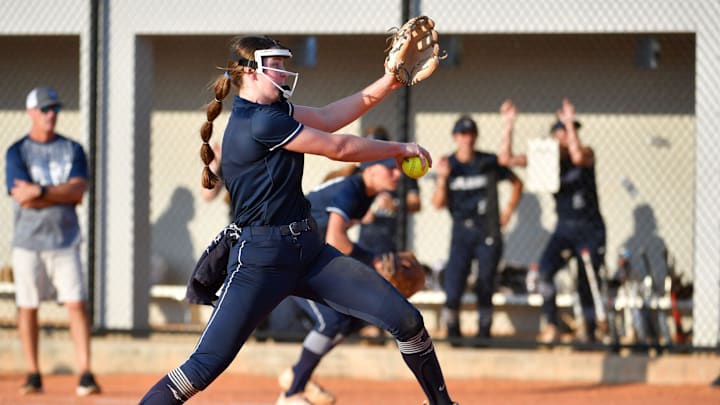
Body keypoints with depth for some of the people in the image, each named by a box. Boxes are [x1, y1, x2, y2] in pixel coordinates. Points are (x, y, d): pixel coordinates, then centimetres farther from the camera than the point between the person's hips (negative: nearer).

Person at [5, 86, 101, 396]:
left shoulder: (72, 150, 9)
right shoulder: (17, 152, 1)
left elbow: (78, 189, -6)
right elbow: (22, 198, -11)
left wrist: (41, 192, -15)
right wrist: (65, 195, -9)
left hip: (64, 241, 1)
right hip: (28, 242, -1)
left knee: (76, 304, -8)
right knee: (27, 307, 2)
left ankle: (85, 374, -10)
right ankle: (33, 375, 11)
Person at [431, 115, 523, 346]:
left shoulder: (489, 163, 3)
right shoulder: (448, 165, 4)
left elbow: (517, 183, 16)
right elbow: (438, 204, -3)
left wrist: (508, 211, 7)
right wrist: (442, 178, -17)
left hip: (488, 232, 0)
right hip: (461, 233, 0)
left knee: (485, 285, 1)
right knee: (453, 284, -12)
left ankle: (484, 332, 10)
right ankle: (452, 331, 2)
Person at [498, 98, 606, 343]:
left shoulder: (586, 154, -10)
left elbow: (578, 156, -37)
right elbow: (506, 159, -8)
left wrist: (570, 124, -38)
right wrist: (508, 125, -15)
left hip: (590, 230, -3)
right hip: (563, 229, 3)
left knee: (586, 286, -1)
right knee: (544, 270, -23)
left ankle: (591, 334, 17)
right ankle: (551, 327, -18)